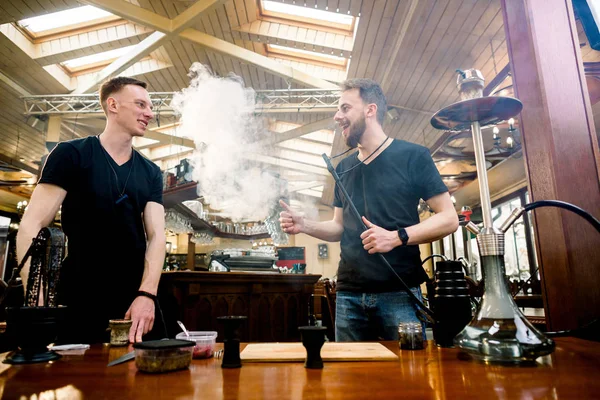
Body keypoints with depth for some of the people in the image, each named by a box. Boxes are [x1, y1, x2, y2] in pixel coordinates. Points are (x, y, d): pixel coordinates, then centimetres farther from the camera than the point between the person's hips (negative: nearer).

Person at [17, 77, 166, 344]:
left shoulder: (151, 173, 7)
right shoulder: (71, 154, -3)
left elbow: (156, 236, -1)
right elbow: (31, 227, -9)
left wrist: (147, 294, -16)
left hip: (136, 304, 4)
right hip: (79, 304, -3)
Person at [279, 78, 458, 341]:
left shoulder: (413, 156, -3)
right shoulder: (343, 168, 14)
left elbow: (449, 218, -6)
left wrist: (397, 237, -20)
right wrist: (304, 225, 1)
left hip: (399, 293, -5)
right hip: (349, 295, 5)